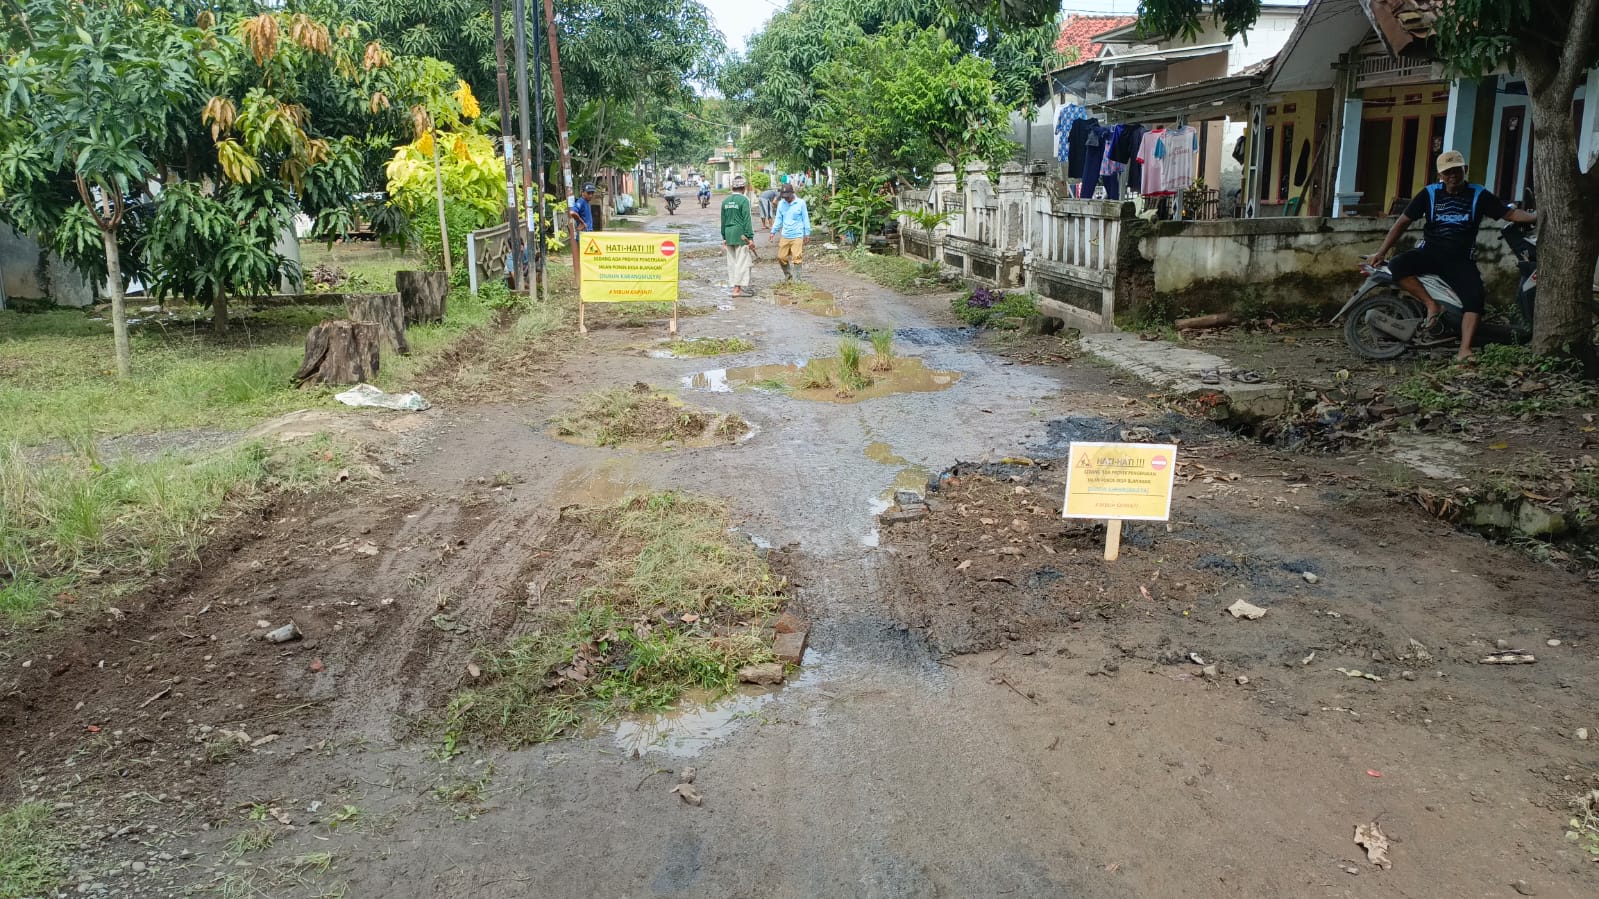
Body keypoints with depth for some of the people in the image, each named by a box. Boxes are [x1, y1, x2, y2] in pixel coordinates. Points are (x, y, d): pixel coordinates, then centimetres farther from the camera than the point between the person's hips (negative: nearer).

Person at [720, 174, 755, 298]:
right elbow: (747, 220, -13)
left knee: (732, 262, 11)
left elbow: (723, 221, 13)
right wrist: (750, 238, -12)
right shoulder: (744, 200, -10)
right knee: (742, 262, -3)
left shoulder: (725, 201, 9)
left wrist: (724, 238, 20)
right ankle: (737, 289, -8)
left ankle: (735, 286, 15)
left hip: (729, 235, 6)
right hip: (741, 235, -6)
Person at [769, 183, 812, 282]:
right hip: (785, 236, 4)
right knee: (781, 257, 4)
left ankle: (796, 278, 4)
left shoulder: (801, 203, -3)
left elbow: (805, 218, 2)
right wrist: (773, 231, 8)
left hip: (797, 236, -4)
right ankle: (788, 275, 24)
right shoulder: (781, 203, 6)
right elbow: (778, 219, 13)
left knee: (796, 257, -6)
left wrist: (807, 233, 2)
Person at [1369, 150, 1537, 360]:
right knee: (1397, 266, -31)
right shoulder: (1430, 194, 4)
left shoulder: (1479, 195, 5)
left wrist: (1538, 217, -14)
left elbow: (1510, 213, 4)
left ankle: (1464, 350, -30)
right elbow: (1403, 222, 4)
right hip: (1429, 253, 0)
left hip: (1461, 260, 0)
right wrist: (1381, 253, -2)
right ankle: (1432, 305, -24)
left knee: (1476, 297, -25)